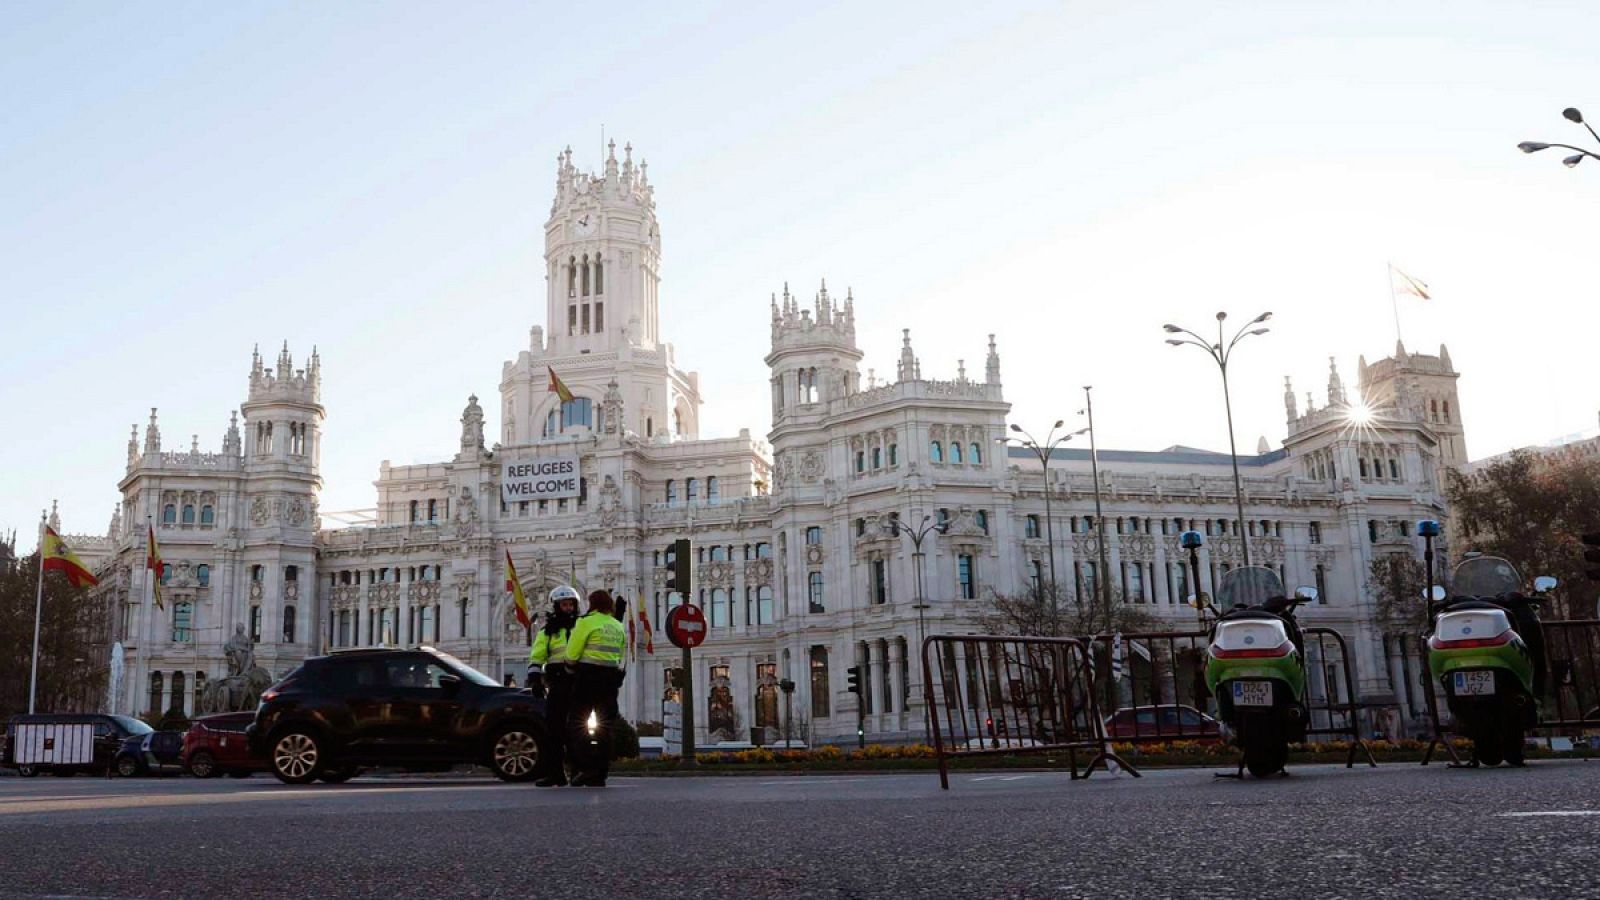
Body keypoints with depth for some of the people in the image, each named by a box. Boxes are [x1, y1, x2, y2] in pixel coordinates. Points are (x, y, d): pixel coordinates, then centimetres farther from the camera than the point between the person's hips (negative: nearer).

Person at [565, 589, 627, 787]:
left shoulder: (587, 622, -6)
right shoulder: (619, 627, 15)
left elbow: (571, 653, -7)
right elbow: (621, 656, 13)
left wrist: (574, 665, 11)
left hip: (589, 676, -6)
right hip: (611, 677, 6)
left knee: (576, 724, -1)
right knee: (605, 727, 9)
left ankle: (586, 769, -14)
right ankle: (600, 775, 8)